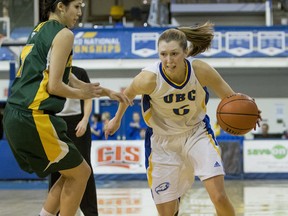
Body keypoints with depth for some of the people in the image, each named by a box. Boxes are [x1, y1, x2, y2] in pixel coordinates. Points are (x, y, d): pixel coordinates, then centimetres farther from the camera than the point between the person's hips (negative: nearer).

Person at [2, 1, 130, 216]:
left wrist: (107, 92, 28)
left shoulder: (39, 30, 21)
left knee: (72, 173, 18)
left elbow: (68, 79, 28)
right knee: (81, 173, 6)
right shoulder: (63, 34, -7)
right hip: (35, 118, -9)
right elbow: (54, 86, -14)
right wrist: (82, 93, 4)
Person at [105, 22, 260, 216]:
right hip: (163, 141, 0)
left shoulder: (201, 70, -23)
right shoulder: (149, 78, -27)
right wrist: (117, 120, 14)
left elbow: (230, 97, -9)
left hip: (197, 133, 1)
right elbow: (128, 94, -3)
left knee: (219, 196, -16)